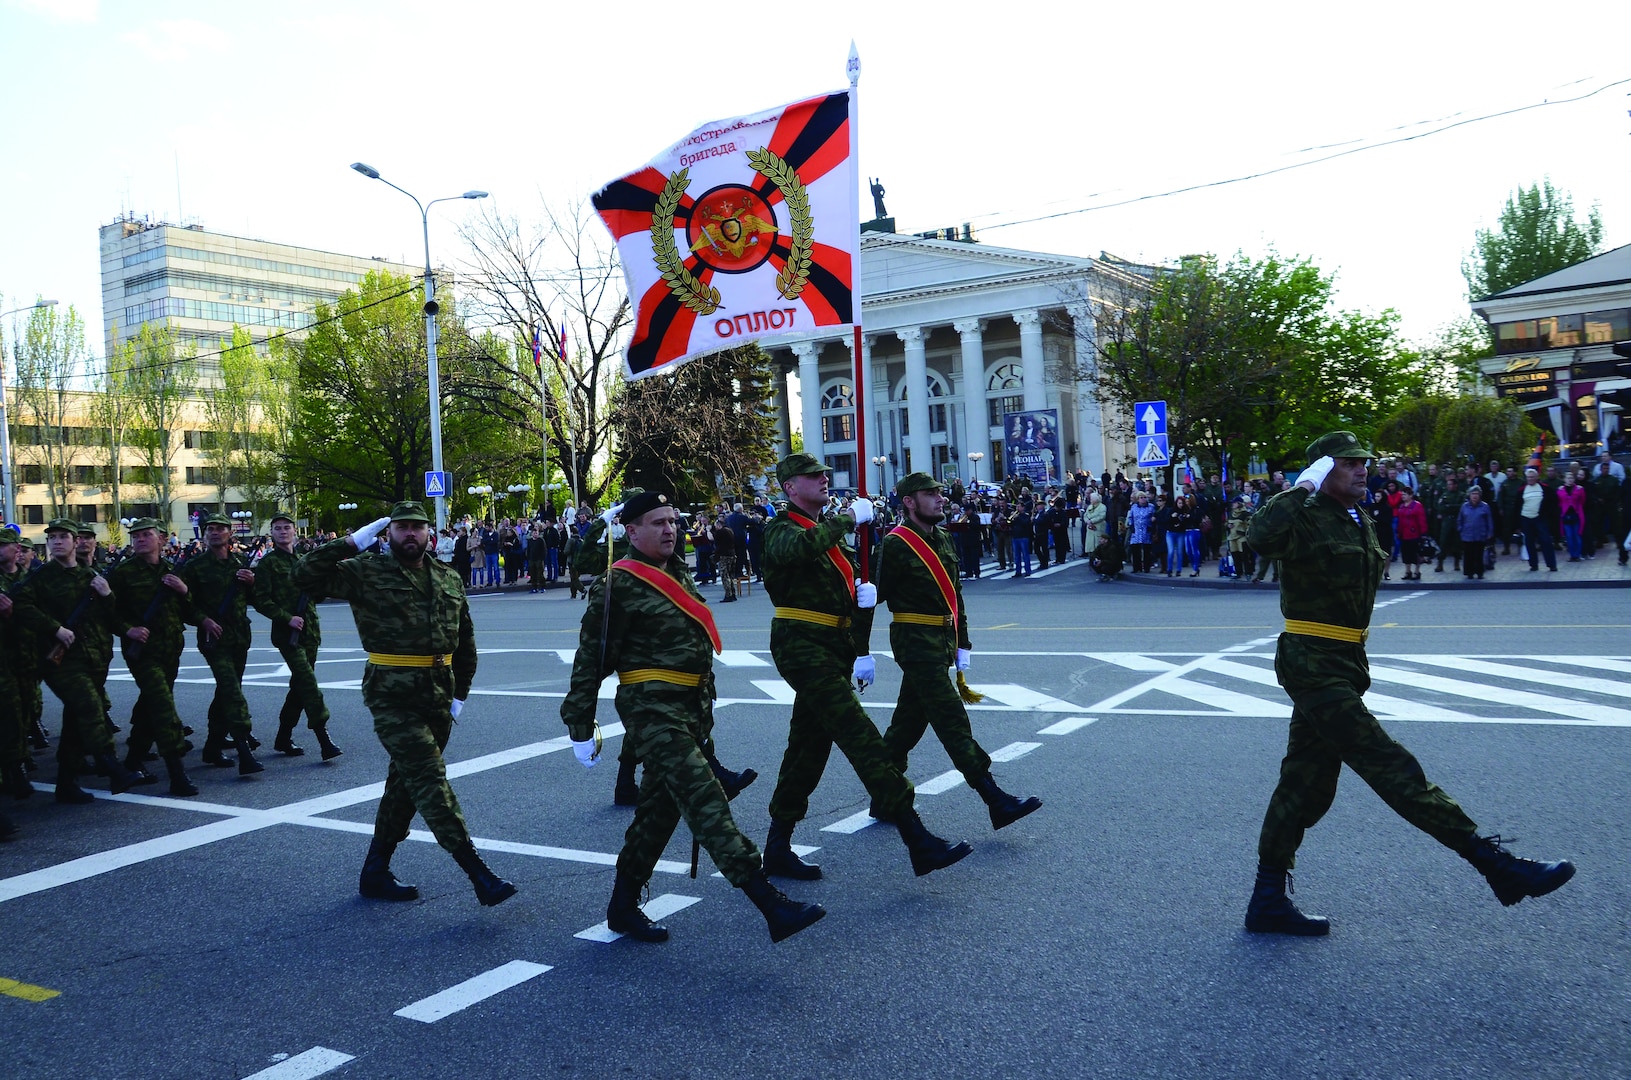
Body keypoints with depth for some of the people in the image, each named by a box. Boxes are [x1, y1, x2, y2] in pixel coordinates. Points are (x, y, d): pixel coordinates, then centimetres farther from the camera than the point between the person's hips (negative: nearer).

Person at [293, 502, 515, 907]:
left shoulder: (448, 579, 12)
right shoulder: (366, 572, -3)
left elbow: (465, 641, 18)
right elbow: (305, 576, -12)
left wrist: (461, 692, 14)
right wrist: (351, 543, -13)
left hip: (437, 698, 6)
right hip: (393, 699, -6)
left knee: (407, 782, 15)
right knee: (430, 779, -12)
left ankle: (375, 872, 30)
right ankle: (479, 874, -13)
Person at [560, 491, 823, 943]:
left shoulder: (678, 574, 17)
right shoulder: (618, 585, -9)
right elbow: (592, 657, -9)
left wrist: (706, 710, 28)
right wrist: (580, 727, -9)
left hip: (691, 708, 9)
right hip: (652, 708, -9)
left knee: (660, 808, 14)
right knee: (704, 798, -15)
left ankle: (623, 906, 29)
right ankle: (771, 904, -20)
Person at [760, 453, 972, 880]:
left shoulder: (829, 530, 21)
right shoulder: (781, 529, -8)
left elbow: (849, 582, 24)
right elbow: (804, 545, -33)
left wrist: (865, 593, 1)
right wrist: (851, 516, -21)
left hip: (832, 649, 10)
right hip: (802, 646, -10)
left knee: (809, 745, 12)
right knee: (861, 737, -15)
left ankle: (778, 849, 21)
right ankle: (919, 842, -17)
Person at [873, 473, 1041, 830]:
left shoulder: (942, 539, 13)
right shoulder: (895, 543, -12)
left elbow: (955, 594, 18)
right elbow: (876, 595, -13)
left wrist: (962, 644, 17)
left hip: (941, 642, 9)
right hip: (916, 643, -8)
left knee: (909, 719, 14)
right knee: (953, 721, -8)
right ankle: (996, 801, -9)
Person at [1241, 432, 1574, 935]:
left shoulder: (1359, 522, 17)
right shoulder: (1307, 519, -13)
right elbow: (1262, 536, -36)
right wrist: (1302, 489, -25)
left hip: (1341, 666, 10)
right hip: (1312, 663, -10)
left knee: (1307, 783, 11)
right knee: (1392, 768, -8)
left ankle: (1268, 902, 18)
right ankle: (1496, 864, -5)